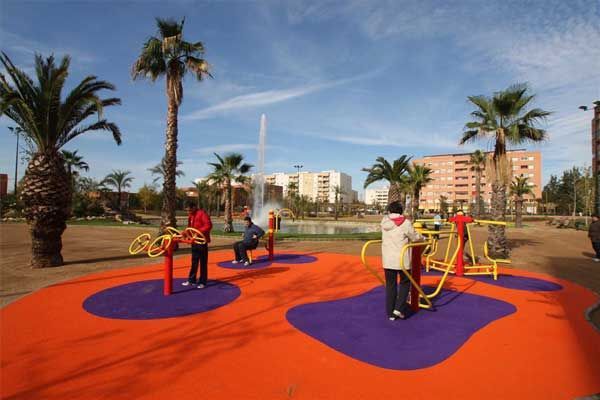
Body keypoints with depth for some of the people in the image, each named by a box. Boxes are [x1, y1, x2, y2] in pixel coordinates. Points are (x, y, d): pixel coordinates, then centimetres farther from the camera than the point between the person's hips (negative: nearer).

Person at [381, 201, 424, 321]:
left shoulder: (384, 221, 3)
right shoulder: (405, 223, -10)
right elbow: (415, 237, 1)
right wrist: (423, 238, 22)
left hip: (387, 259, 3)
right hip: (402, 259, -3)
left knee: (390, 285, 11)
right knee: (405, 282, 17)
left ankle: (390, 313, 16)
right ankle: (399, 308, 7)